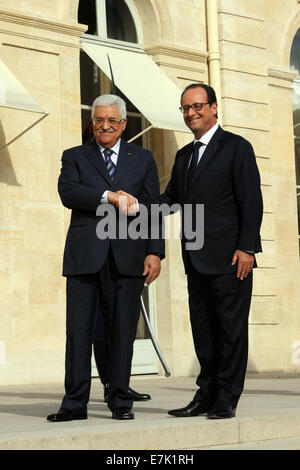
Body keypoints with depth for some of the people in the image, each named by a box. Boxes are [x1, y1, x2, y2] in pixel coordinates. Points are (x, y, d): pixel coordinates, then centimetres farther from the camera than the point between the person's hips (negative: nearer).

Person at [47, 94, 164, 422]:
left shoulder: (143, 159, 16)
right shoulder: (75, 157, 14)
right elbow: (68, 193, -6)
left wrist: (155, 252, -2)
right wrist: (110, 196, -15)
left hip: (127, 256, 0)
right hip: (85, 256, 0)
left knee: (123, 332, 2)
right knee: (78, 331, -2)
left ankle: (120, 402, 11)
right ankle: (75, 404, 5)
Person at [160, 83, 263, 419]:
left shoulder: (236, 147, -2)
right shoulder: (184, 156, 19)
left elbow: (251, 201, -8)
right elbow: (171, 198, 17)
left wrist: (246, 248, -15)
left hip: (228, 257, -7)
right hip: (196, 260, 7)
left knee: (231, 329, -1)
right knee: (203, 331, 10)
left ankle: (226, 400, 5)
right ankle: (206, 395, 18)